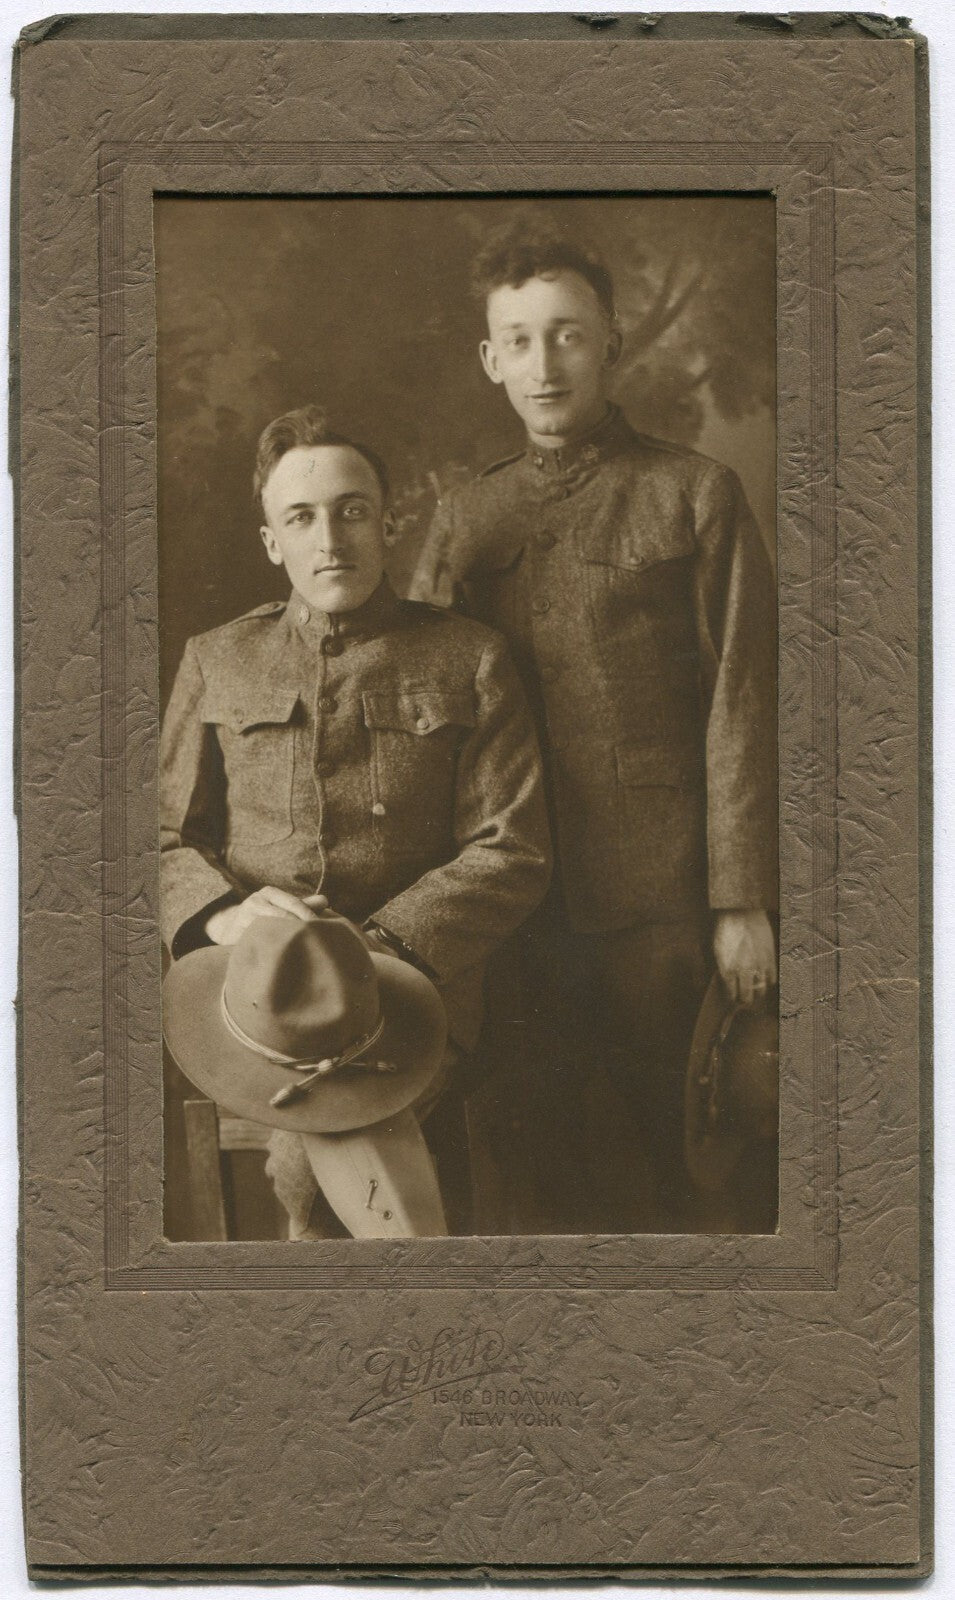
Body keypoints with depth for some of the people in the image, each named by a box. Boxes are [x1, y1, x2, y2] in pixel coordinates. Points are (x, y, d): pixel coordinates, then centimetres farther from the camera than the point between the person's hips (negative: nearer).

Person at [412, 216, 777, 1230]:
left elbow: (739, 706, -3)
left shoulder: (693, 497, 1)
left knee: (651, 1137, 4)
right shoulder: (465, 518, 12)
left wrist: (742, 900, -7)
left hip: (651, 894, -3)